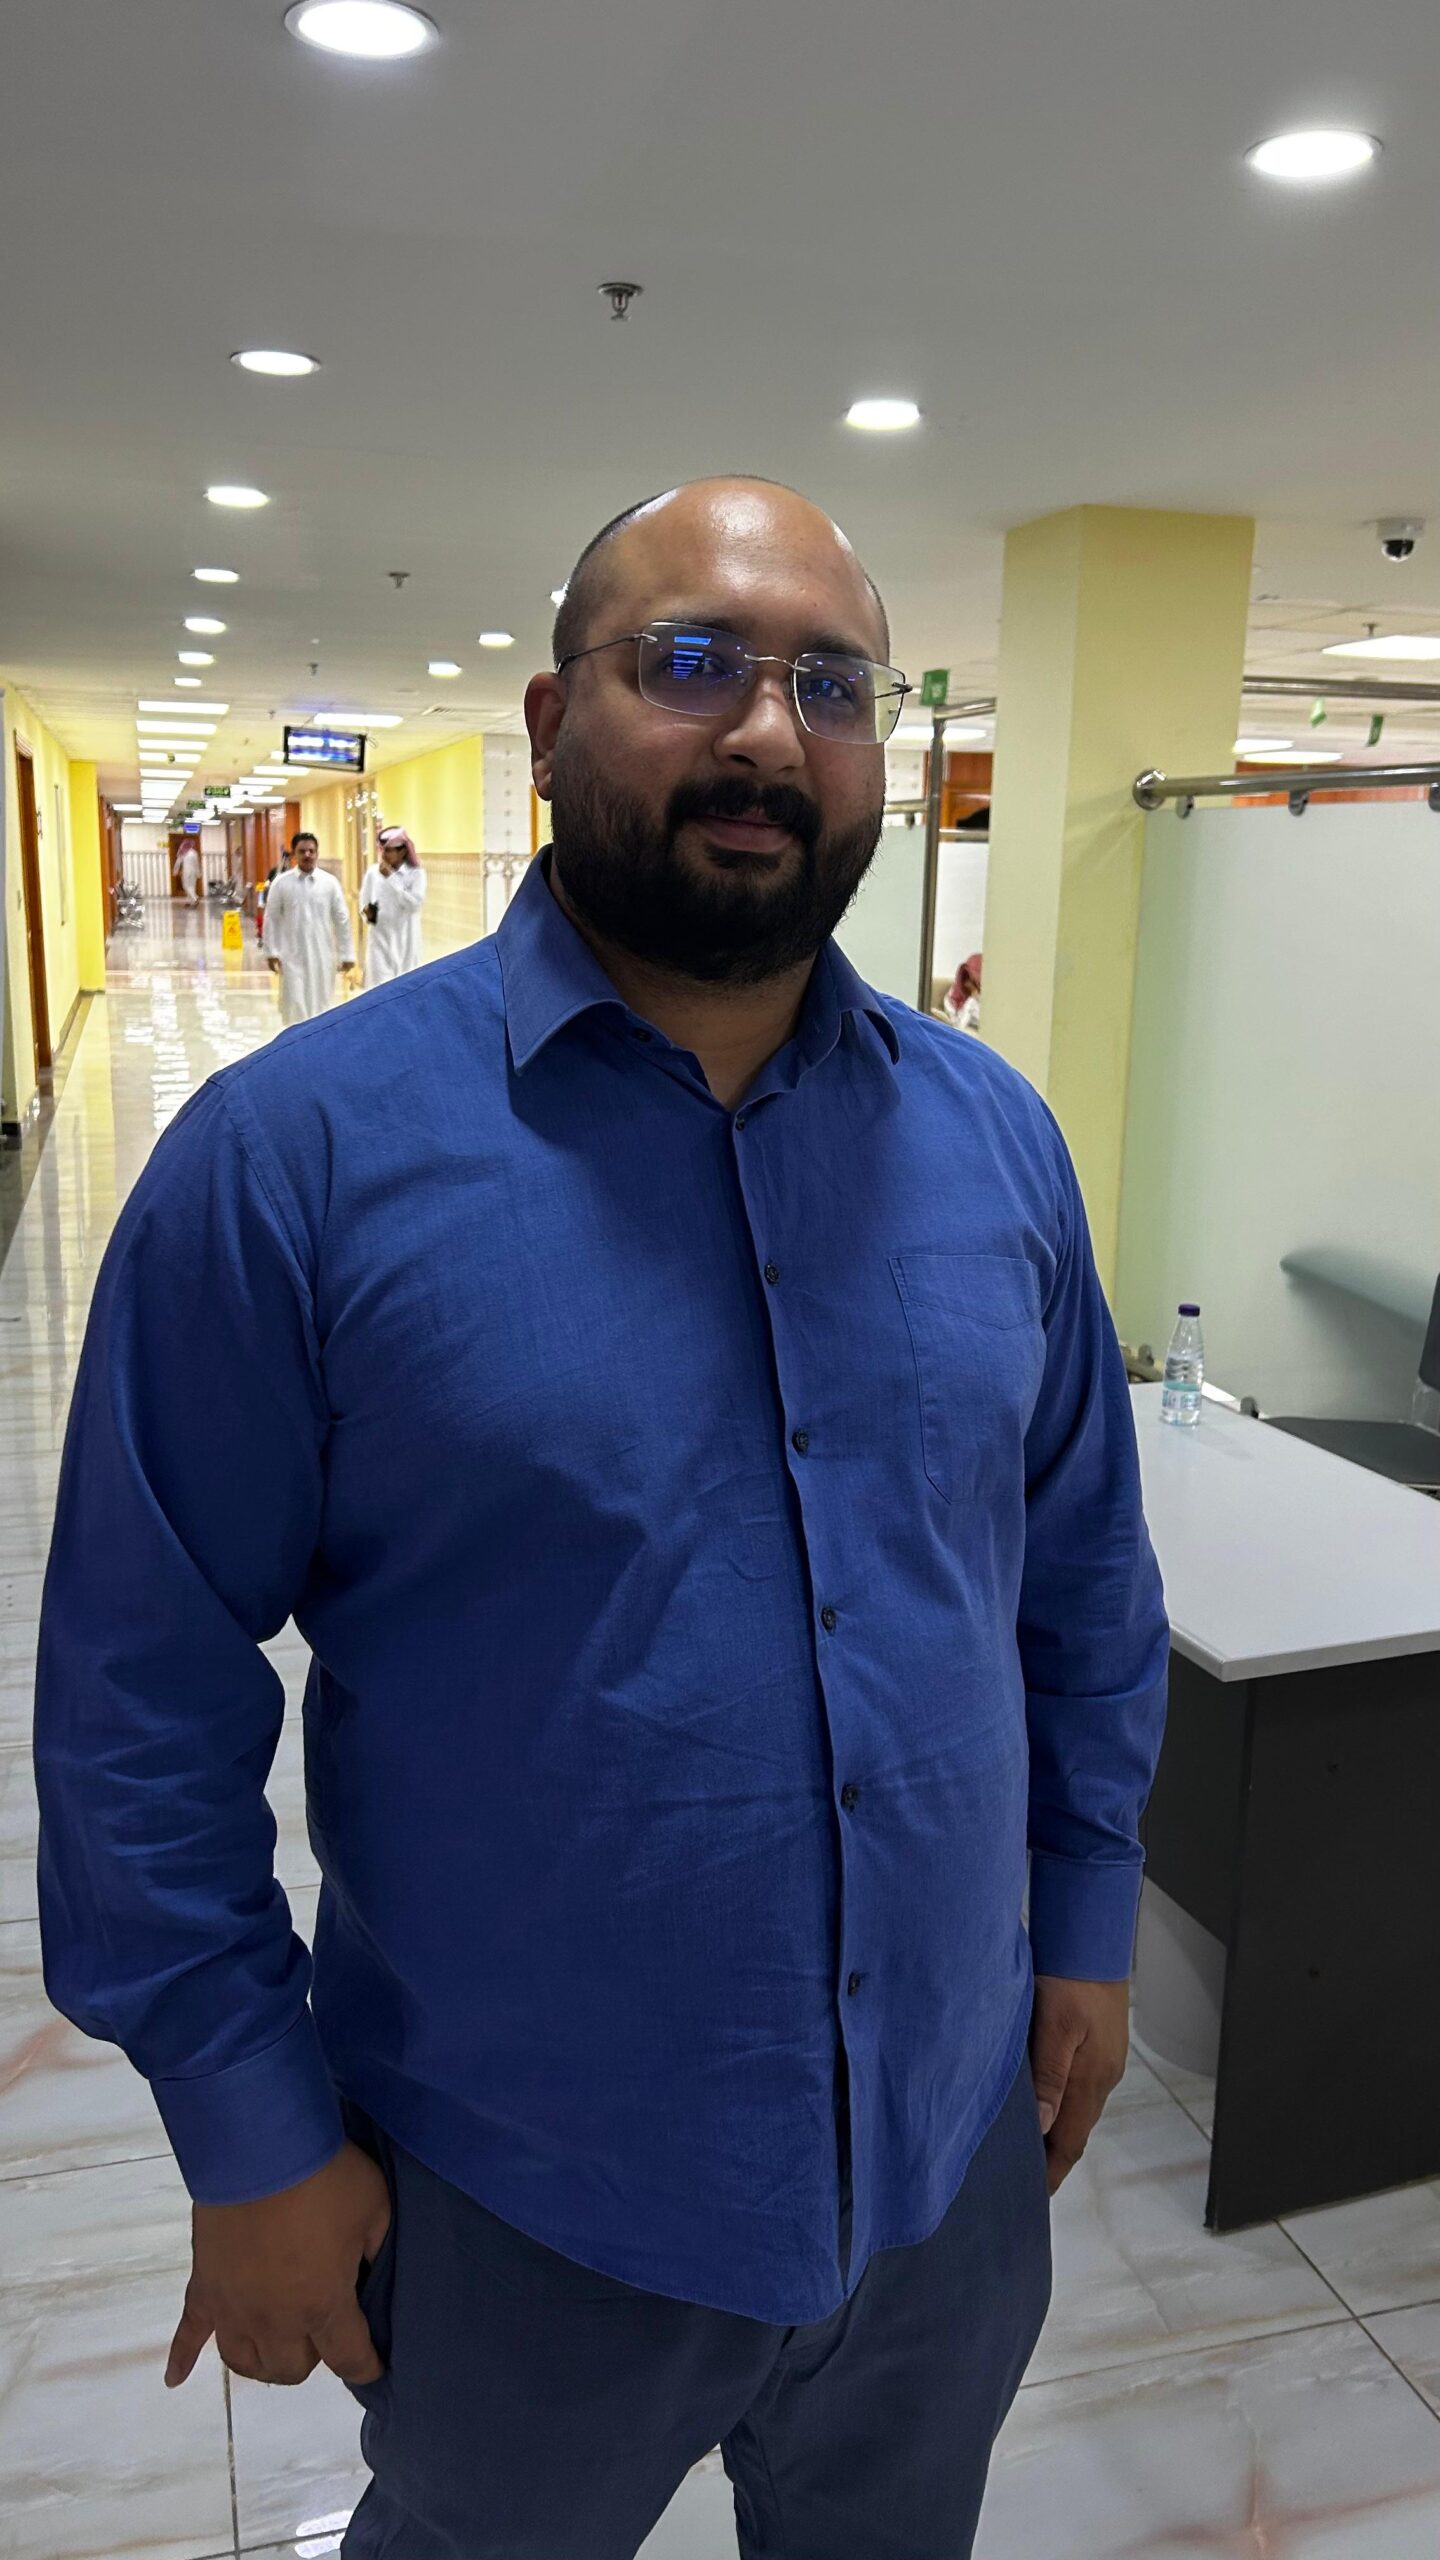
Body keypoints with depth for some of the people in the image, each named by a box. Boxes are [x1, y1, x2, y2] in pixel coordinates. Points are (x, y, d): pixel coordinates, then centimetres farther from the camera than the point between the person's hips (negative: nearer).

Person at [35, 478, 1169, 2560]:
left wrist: (1087, 1915, 8)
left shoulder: (997, 1137, -4)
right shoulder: (299, 1150, -18)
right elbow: (146, 1687, -13)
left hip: (955, 2153, 4)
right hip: (524, 2209, -3)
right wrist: (252, 2137, -9)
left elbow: (1085, 1567, 5)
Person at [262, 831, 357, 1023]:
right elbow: (271, 919, 3)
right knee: (295, 1007, -5)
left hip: (322, 956, 1)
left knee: (322, 1006, 8)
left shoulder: (330, 883, 0)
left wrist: (347, 955, 1)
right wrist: (271, 952, -2)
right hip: (292, 957, -1)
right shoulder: (281, 883, -1)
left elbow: (342, 920, 2)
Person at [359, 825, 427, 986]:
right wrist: (367, 912, -14)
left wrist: (390, 877, -17)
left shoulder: (416, 873, -3)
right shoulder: (373, 872, 3)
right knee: (381, 987, -9)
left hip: (405, 941, 0)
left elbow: (415, 903, -16)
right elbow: (363, 902, 10)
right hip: (380, 940, 0)